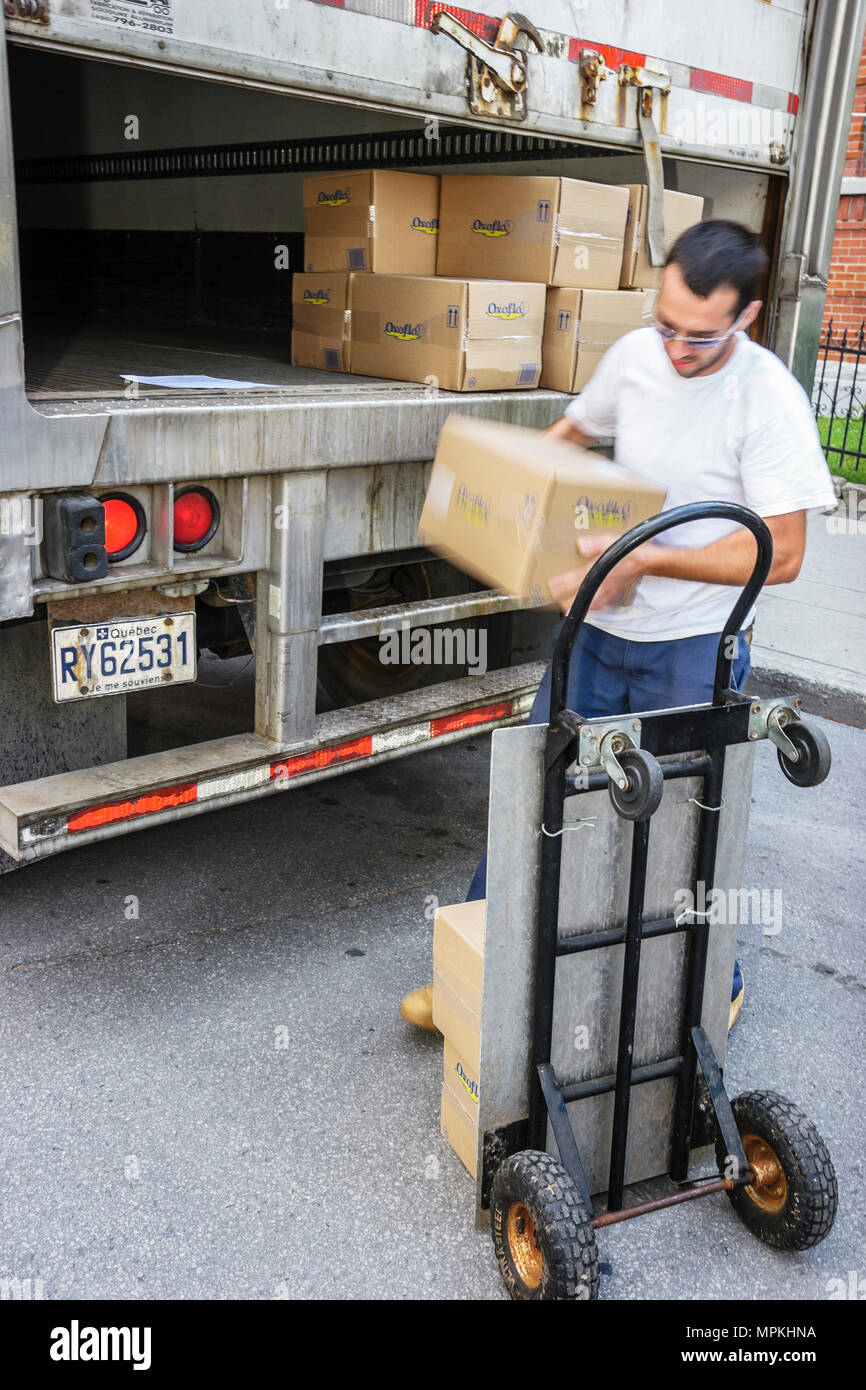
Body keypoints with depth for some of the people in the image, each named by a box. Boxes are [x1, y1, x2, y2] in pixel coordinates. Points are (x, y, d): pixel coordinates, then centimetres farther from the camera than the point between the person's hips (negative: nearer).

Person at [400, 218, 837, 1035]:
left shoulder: (768, 399, -18)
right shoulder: (635, 355, -1)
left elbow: (781, 553, -19)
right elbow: (574, 428, 20)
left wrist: (644, 558, -26)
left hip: (697, 648, -5)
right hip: (600, 630, 5)